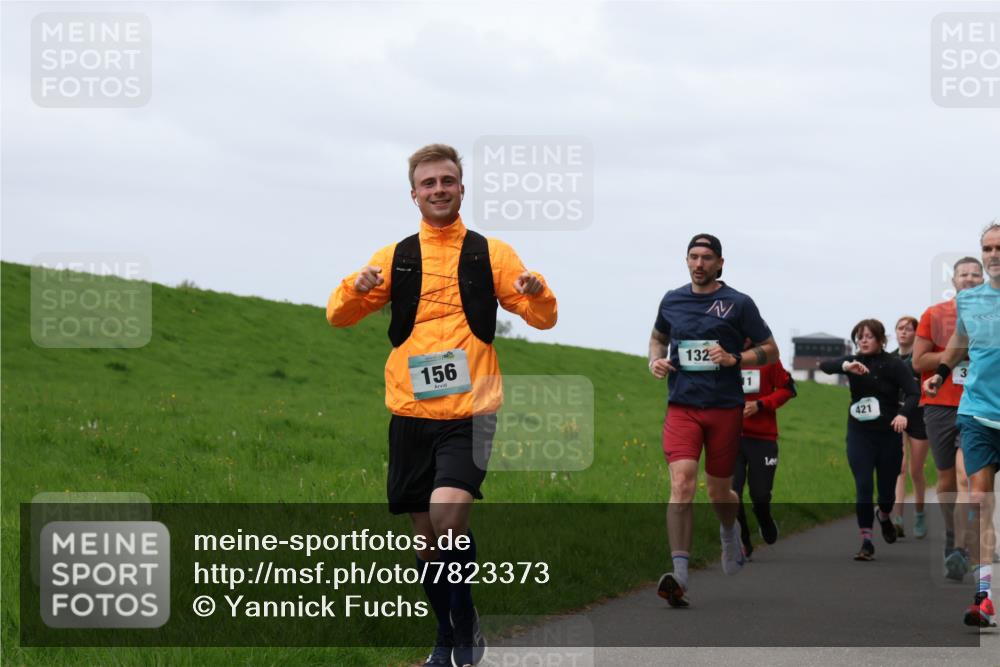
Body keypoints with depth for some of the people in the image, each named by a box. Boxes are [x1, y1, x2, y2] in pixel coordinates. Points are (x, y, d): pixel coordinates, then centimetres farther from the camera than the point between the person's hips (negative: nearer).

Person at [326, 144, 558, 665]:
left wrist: (535, 293, -17)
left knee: (448, 513, -23)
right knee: (426, 538, 8)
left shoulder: (490, 253, 6)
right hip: (410, 413, 3)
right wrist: (356, 289, -14)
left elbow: (542, 319, 6)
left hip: (469, 411, -3)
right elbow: (338, 316, 9)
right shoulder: (395, 258, 10)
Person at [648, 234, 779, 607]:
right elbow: (658, 337, 28)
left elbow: (770, 350, 4)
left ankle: (729, 533, 47)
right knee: (682, 484, -17)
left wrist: (733, 359, -12)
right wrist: (655, 360, 6)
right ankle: (679, 576, -25)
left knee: (719, 492, 10)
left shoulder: (738, 304, 0)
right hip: (682, 407, 1)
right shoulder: (672, 300, 9)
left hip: (725, 408, -1)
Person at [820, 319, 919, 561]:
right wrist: (846, 366, -36)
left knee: (887, 489, 9)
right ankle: (866, 542, -5)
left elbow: (913, 392, -17)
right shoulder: (853, 362, 2)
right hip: (859, 435, 1)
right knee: (863, 487, -9)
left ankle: (883, 515, 44)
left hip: (888, 435, -1)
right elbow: (825, 365, -15)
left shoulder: (893, 364, -7)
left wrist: (903, 414, -37)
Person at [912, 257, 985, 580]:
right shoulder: (934, 315, 5)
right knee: (947, 479, 9)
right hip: (940, 405, 1)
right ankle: (952, 539, 28)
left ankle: (959, 553, -22)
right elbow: (918, 361, -1)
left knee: (966, 477, -17)